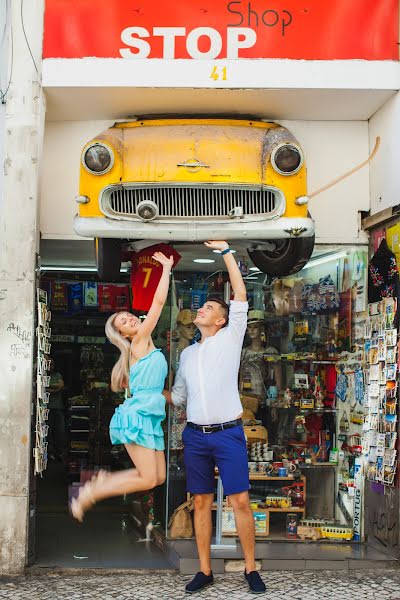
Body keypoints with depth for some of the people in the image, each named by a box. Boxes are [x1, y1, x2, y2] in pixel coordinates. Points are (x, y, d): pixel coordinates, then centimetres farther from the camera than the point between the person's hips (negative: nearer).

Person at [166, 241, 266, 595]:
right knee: (201, 502, 8)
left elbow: (241, 296, -7)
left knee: (240, 501, -5)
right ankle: (205, 570, 15)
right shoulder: (188, 353, 17)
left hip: (228, 434, -5)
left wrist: (226, 252, -8)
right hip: (196, 435, 5)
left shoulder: (230, 339, 3)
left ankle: (251, 569, 5)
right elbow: (178, 396, 23)